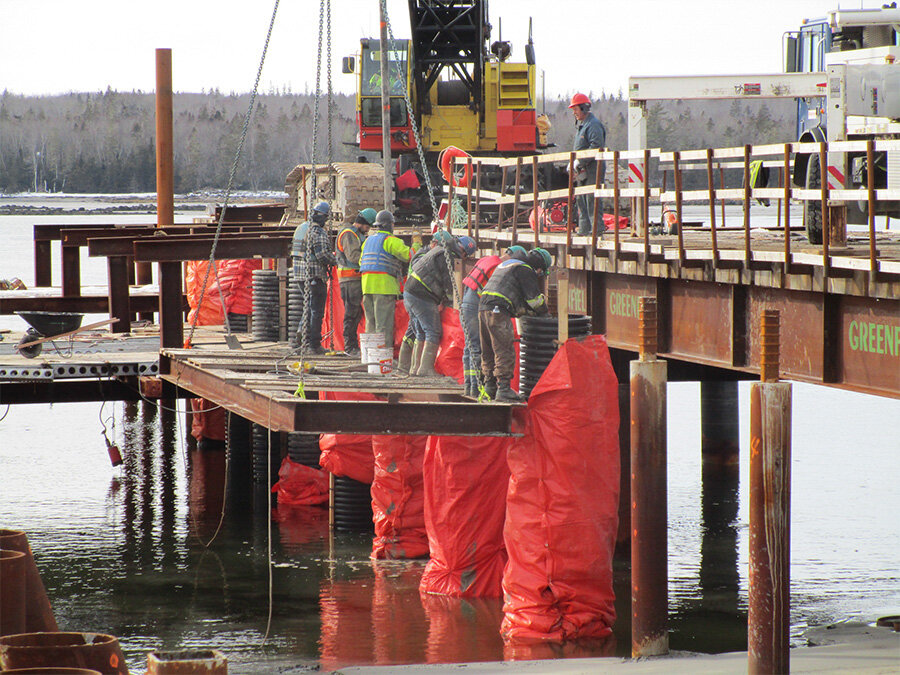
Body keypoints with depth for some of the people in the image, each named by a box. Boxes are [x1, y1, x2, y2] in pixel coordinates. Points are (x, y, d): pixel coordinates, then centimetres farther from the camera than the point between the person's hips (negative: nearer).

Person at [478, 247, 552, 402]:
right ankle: (503, 389, -12)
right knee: (505, 352, -8)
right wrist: (544, 312, 13)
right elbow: (534, 298, -3)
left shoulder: (507, 264, 29)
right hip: (497, 311, -9)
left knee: (488, 352, 15)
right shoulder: (525, 270, -1)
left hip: (483, 307, 9)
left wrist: (528, 311, 27)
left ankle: (490, 387, 20)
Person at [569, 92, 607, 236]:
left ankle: (597, 227, -10)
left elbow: (596, 147, -21)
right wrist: (573, 163, 13)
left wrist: (580, 161, -21)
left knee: (592, 198, -11)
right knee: (580, 198, 10)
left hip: (593, 168, -10)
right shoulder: (580, 125, 20)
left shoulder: (594, 125, -11)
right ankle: (584, 228, 14)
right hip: (582, 170, 10)